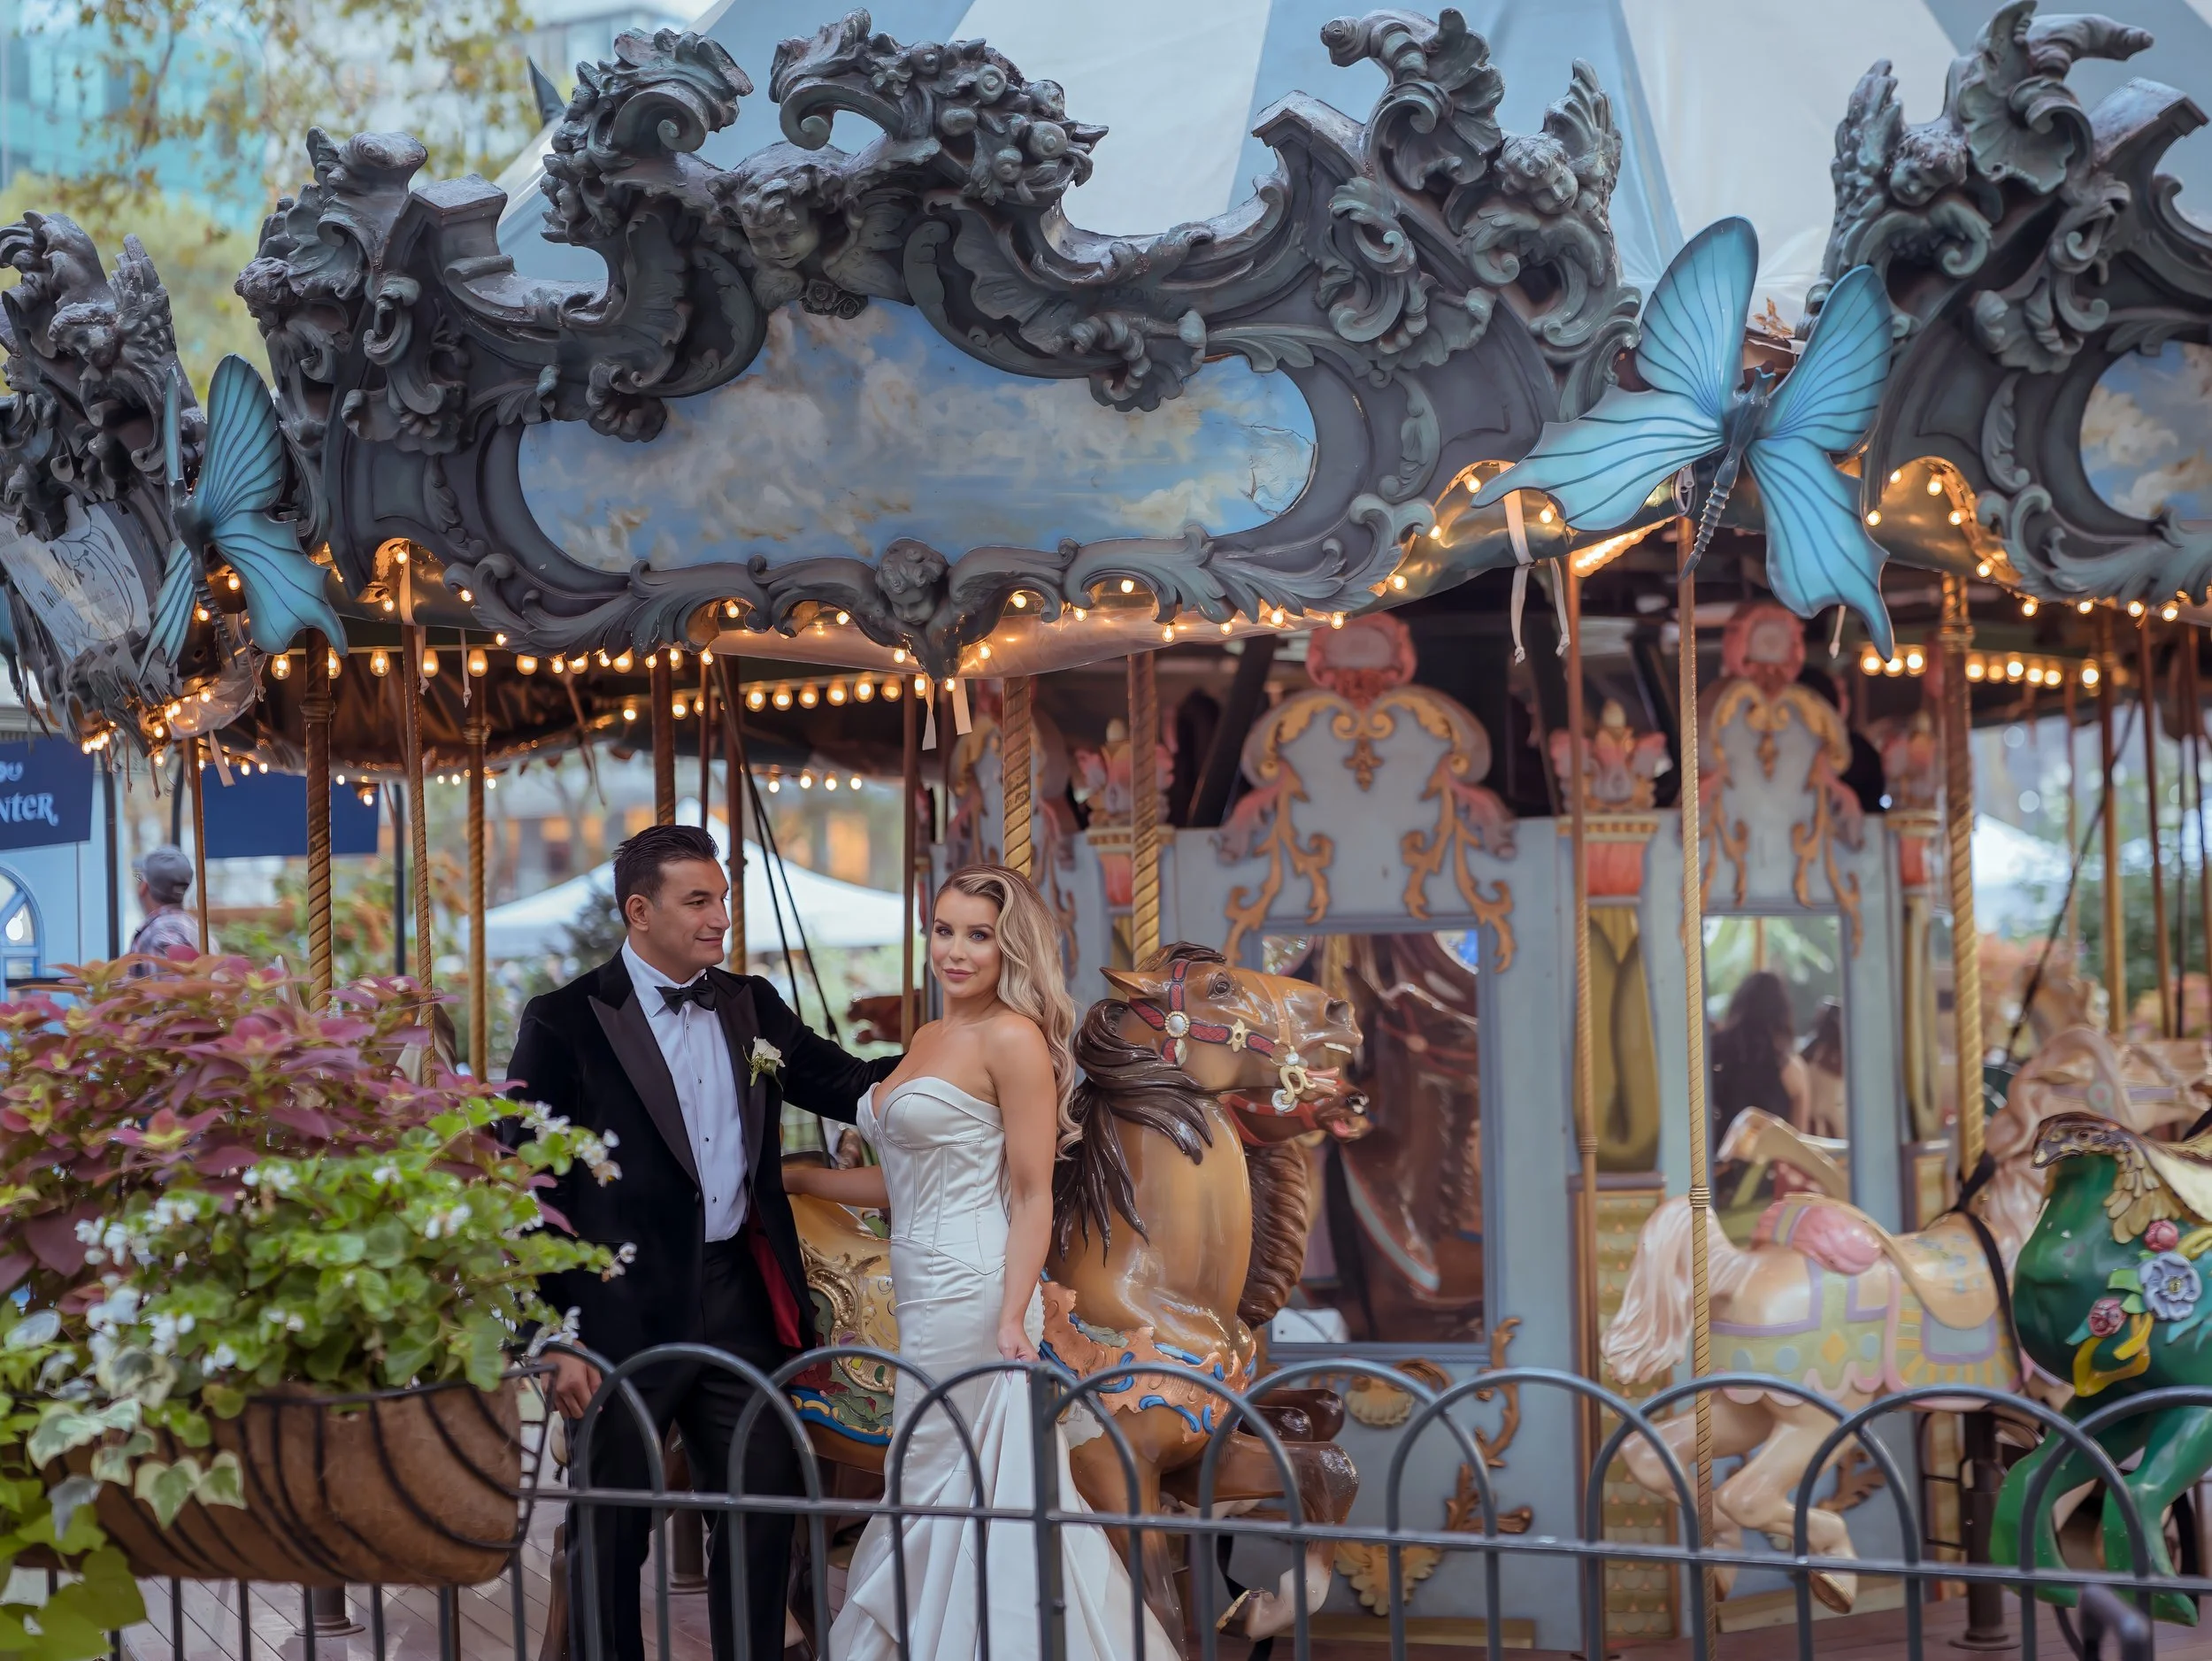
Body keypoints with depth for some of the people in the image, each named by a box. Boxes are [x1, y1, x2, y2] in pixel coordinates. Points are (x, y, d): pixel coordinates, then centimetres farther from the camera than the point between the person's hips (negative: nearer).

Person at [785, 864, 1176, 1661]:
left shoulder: (1012, 1039, -10)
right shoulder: (930, 1039, 16)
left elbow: (1032, 1197, -12)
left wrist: (1012, 1319, -19)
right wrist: (796, 1179, 21)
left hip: (971, 1290, -9)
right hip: (924, 1292, 9)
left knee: (933, 1494, -2)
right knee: (961, 1498, 9)